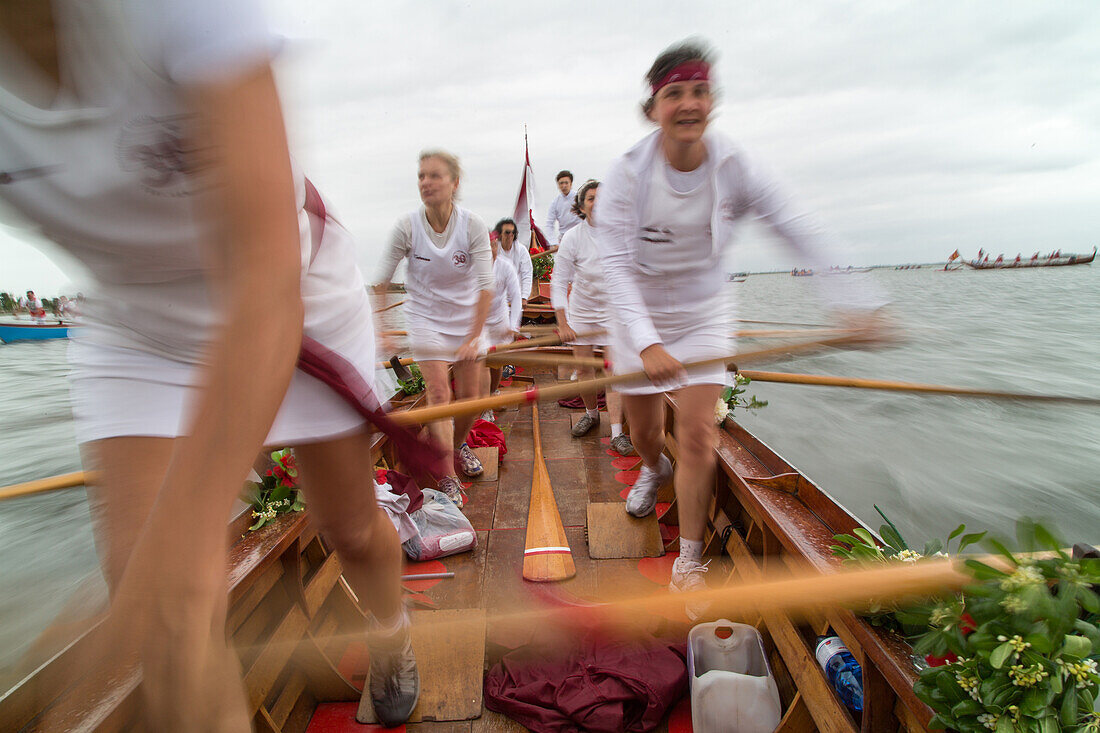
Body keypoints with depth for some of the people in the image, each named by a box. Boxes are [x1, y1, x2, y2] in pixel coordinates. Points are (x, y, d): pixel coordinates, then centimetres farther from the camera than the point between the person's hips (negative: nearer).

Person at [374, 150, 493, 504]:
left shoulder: (473, 225, -17)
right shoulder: (407, 226, -17)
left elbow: (485, 286, -17)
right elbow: (381, 281, -9)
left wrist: (474, 338, -20)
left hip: (467, 316, 2)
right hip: (425, 317, -1)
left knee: (470, 395, 6)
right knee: (438, 391, -13)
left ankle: (459, 445, 37)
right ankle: (447, 478, -6)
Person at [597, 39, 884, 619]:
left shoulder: (731, 168, -12)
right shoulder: (628, 174, -17)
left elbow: (797, 232, -10)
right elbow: (615, 265, -24)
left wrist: (851, 303, -18)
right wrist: (647, 343, -37)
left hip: (702, 317, 1)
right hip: (639, 320, 0)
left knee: (696, 434, -8)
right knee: (643, 430, 13)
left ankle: (688, 562, 8)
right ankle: (654, 470, 53)